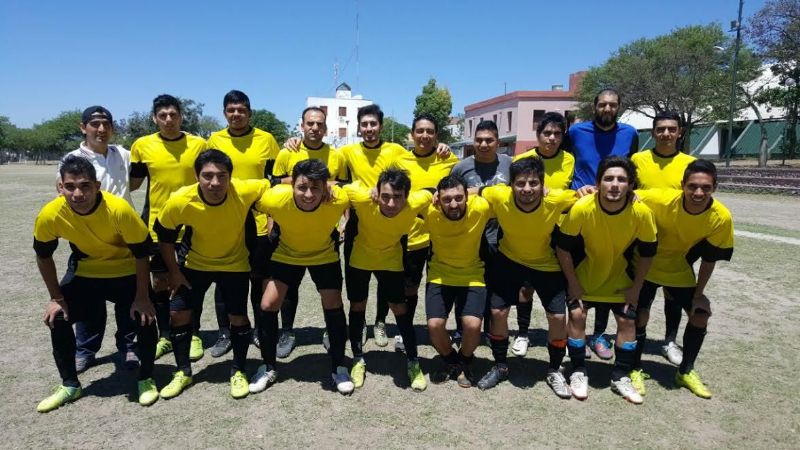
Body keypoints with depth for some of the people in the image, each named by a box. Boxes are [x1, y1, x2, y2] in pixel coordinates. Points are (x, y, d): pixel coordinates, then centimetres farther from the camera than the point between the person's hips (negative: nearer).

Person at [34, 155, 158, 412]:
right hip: (85, 272, 3)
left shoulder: (119, 209, -34)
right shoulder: (50, 215, -25)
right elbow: (43, 257, -6)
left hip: (126, 272, -3)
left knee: (144, 317, -13)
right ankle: (70, 385, 16)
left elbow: (141, 253, -22)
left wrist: (141, 297, -17)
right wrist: (56, 298, -4)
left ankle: (146, 379, 11)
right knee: (57, 319, -5)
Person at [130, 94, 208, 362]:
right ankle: (165, 336, 25)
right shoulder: (142, 145, -1)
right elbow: (133, 183, 9)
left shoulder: (198, 144, -4)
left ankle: (193, 335, 21)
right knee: (160, 280, 10)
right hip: (156, 225, 2)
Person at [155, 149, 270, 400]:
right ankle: (183, 372, 24)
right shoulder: (179, 202, -27)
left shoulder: (244, 192, -31)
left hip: (235, 264, -1)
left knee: (238, 317, 0)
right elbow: (165, 237, -8)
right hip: (196, 264, 1)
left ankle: (238, 371, 23)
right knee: (178, 313, 2)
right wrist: (173, 272, -3)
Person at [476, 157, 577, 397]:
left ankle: (554, 371, 24)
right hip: (510, 260, 0)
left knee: (558, 317, -2)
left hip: (547, 264, 0)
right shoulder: (498, 196, -30)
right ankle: (500, 366, 24)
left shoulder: (556, 199, -30)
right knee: (498, 312, -1)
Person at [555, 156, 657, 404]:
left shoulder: (642, 212, -26)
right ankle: (578, 372, 9)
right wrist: (573, 283, -12)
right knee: (577, 315, -9)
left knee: (627, 320, 1)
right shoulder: (582, 208, -31)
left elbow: (647, 253, -9)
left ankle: (621, 377, 19)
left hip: (619, 277, 2)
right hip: (584, 274, -2)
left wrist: (636, 288, -5)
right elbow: (563, 247, -18)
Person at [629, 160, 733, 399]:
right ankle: (636, 370, 14)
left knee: (700, 314, 3)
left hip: (679, 268, 3)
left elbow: (709, 258, -9)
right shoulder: (662, 199, -33)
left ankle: (686, 371, 25)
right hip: (647, 265, -3)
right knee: (640, 315, -8)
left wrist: (698, 293, -4)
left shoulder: (721, 217, -23)